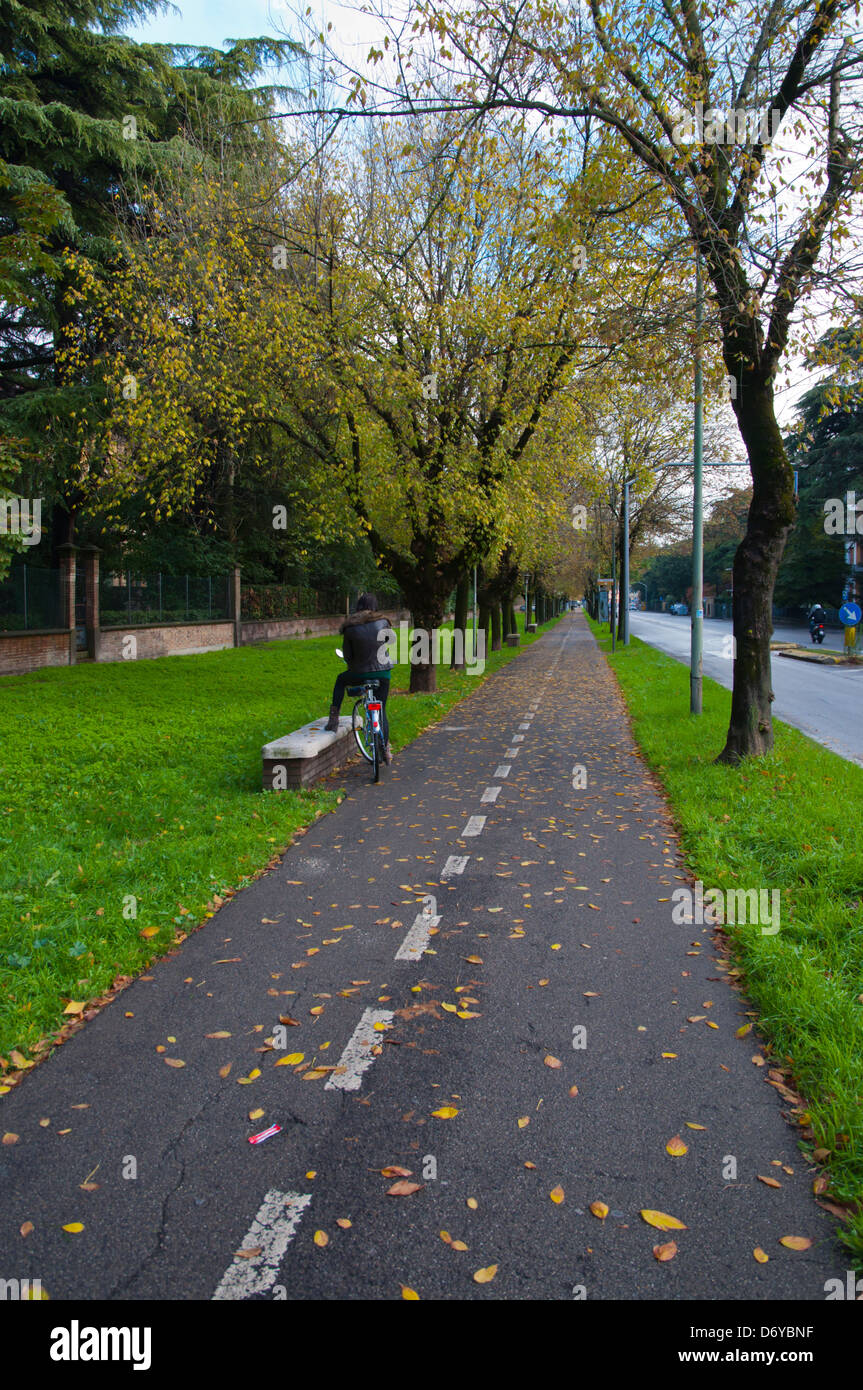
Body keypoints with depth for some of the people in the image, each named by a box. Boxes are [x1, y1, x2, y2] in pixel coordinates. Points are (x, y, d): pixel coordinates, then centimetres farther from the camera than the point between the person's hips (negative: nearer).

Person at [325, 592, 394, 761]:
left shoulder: (350, 628, -9)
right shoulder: (382, 622, -4)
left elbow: (347, 655, -4)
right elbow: (391, 638, 15)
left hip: (360, 673, -2)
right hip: (383, 672, 2)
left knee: (340, 680, 30)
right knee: (381, 709, 16)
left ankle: (333, 718, 23)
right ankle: (386, 749, 15)